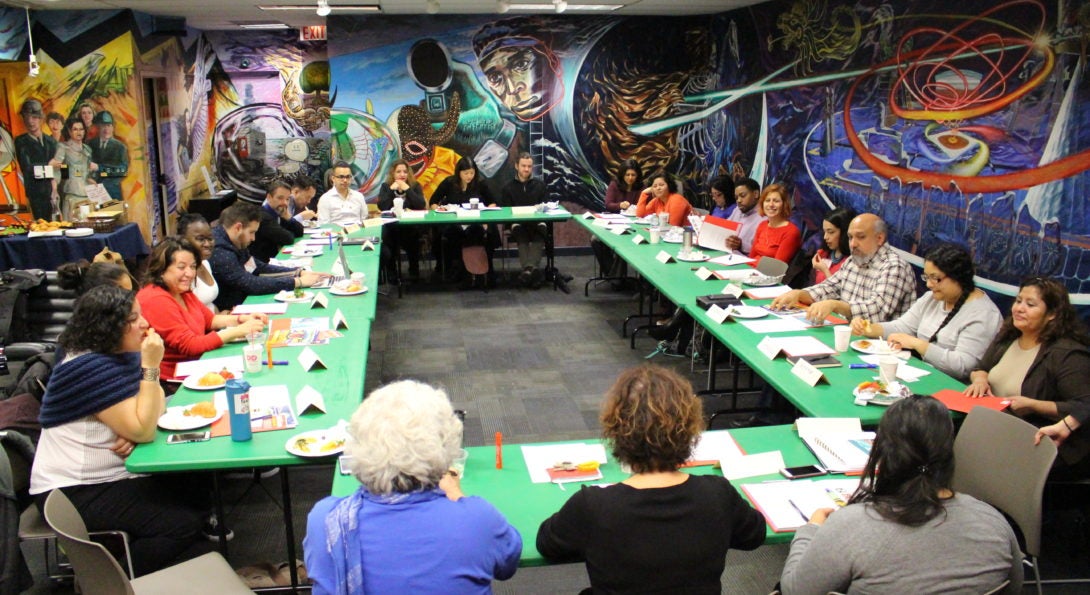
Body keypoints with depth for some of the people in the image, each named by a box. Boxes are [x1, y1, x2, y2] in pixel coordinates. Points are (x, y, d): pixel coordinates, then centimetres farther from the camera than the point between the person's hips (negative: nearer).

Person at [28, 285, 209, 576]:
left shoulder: (122, 354, 4)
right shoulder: (92, 368, -23)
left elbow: (152, 408, 4)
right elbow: (142, 430, -25)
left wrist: (133, 434, -18)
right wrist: (150, 367, -26)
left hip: (110, 475, 9)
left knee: (195, 495, 2)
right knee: (183, 523, -18)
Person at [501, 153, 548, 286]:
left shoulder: (540, 185, 19)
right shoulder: (508, 187, 16)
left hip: (536, 221, 1)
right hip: (517, 222, -1)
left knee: (541, 229, -35)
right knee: (519, 230, -37)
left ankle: (529, 268, -51)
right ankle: (533, 269, -51)